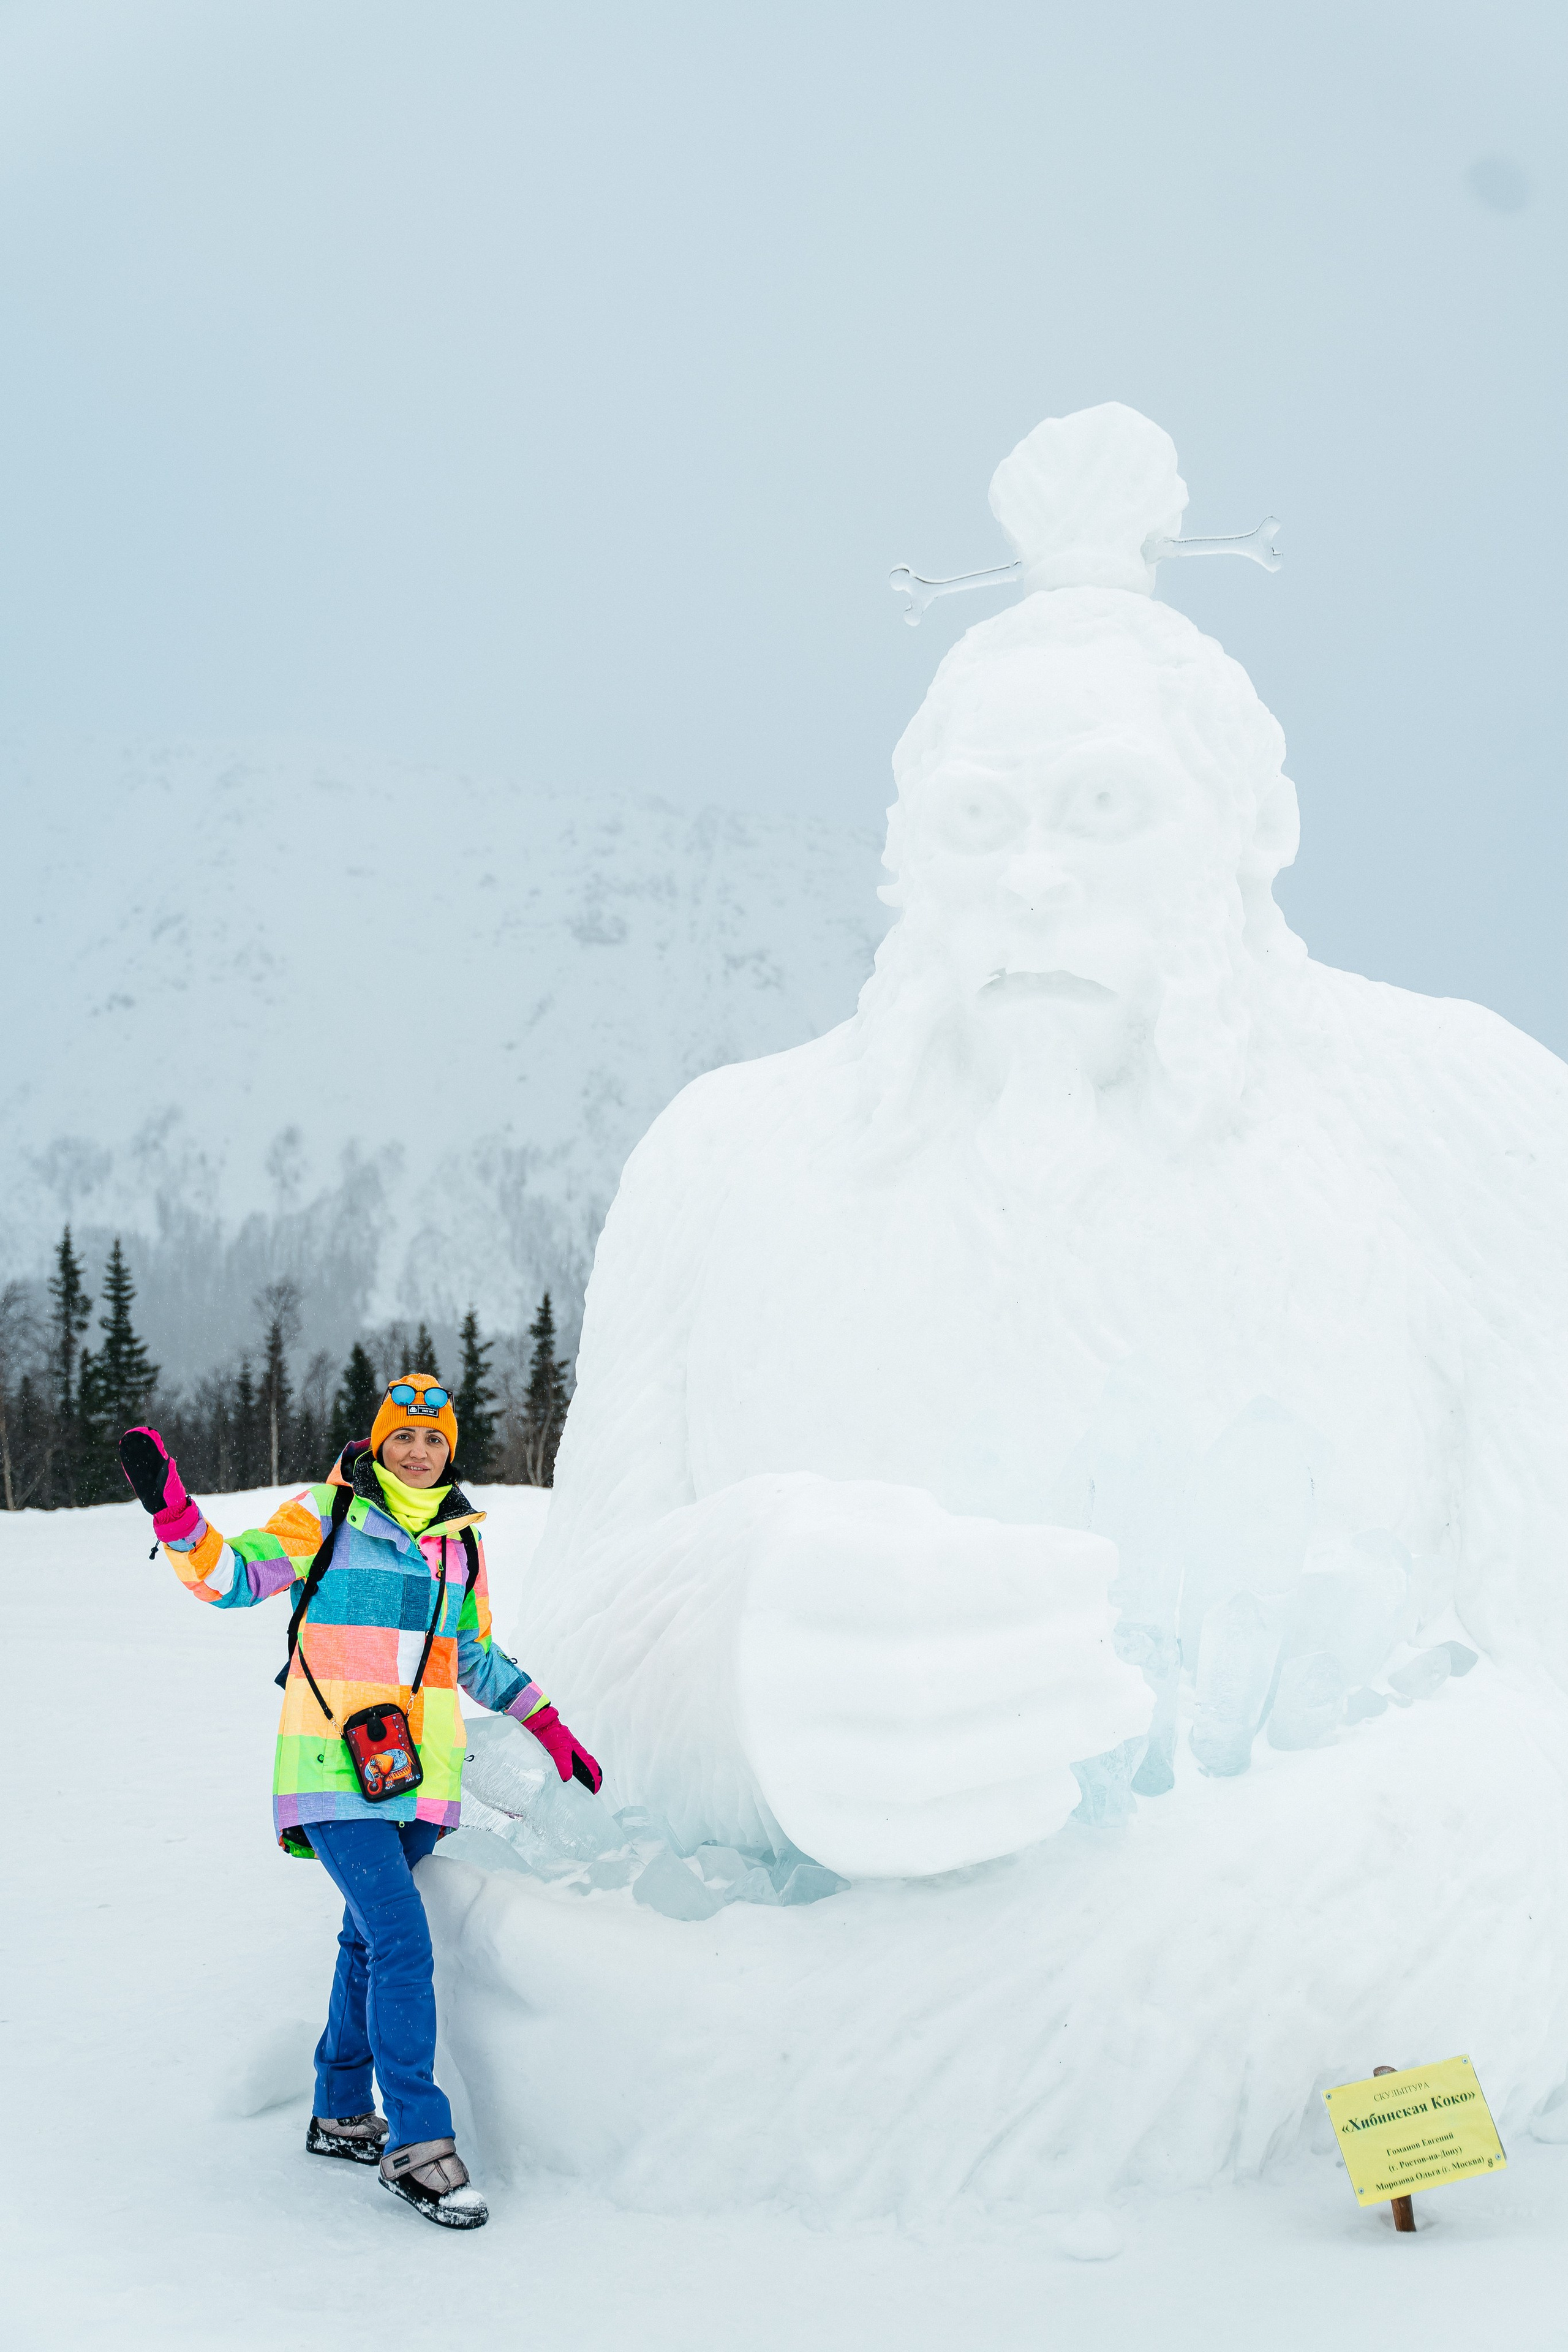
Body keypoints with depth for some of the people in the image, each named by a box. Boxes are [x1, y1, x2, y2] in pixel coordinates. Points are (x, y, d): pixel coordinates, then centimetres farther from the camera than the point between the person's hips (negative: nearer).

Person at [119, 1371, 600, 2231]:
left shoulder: (459, 1540, 13)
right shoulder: (326, 1516, -2)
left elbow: (476, 1657, 24)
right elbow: (232, 1576, -8)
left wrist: (550, 1728, 25)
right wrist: (172, 1510, -24)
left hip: (419, 1773, 6)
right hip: (336, 1765, -6)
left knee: (371, 1939, 15)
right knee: (403, 1942, -14)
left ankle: (341, 2115, 30)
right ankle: (418, 2145, -8)